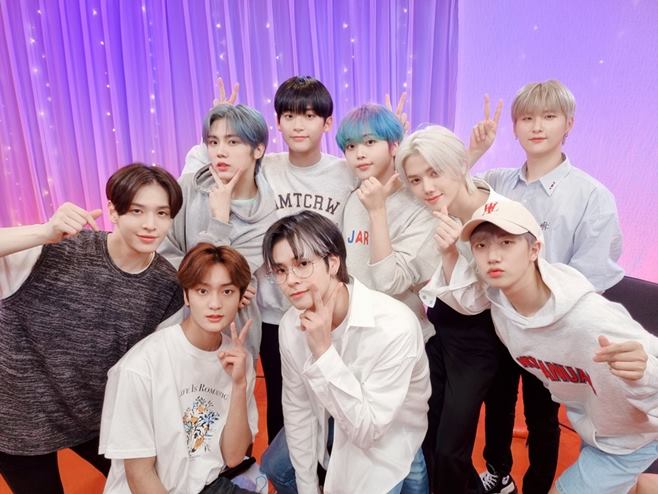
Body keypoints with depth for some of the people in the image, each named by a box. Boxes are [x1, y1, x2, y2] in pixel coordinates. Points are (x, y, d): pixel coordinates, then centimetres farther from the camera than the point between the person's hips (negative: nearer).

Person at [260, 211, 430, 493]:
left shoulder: (394, 326, -37)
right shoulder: (291, 324, -19)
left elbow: (367, 428, -31)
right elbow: (296, 406, -5)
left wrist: (324, 350, -40)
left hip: (387, 438, -4)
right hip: (329, 422, 5)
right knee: (275, 468, 15)